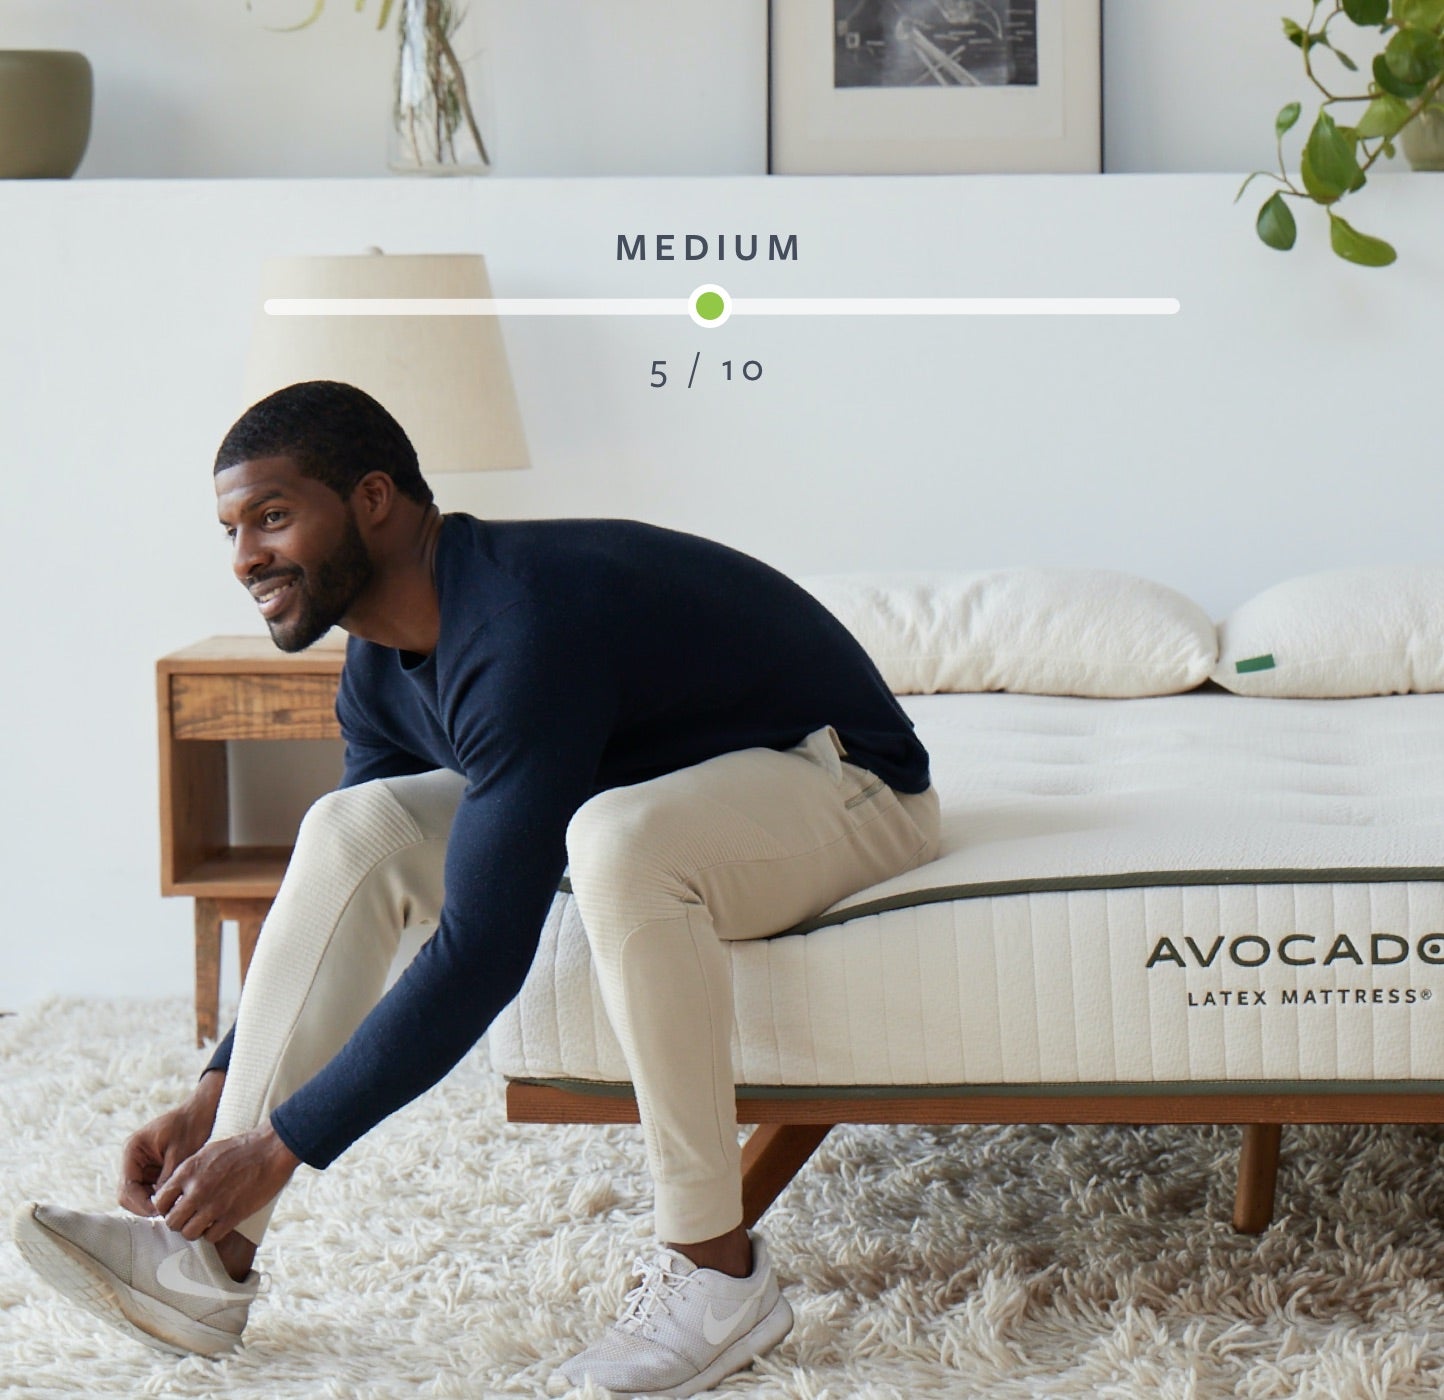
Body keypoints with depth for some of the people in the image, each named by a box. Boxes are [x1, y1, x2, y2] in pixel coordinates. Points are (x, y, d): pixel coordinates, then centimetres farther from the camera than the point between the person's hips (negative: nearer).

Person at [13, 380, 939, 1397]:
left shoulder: (520, 628, -32)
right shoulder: (385, 665, -2)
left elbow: (483, 952, -34)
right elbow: (355, 888, 8)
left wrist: (280, 1145, -30)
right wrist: (212, 1101, 0)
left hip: (842, 788, -9)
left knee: (619, 835, -40)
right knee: (356, 828, -8)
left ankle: (716, 1268, -25)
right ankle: (208, 1258, -11)